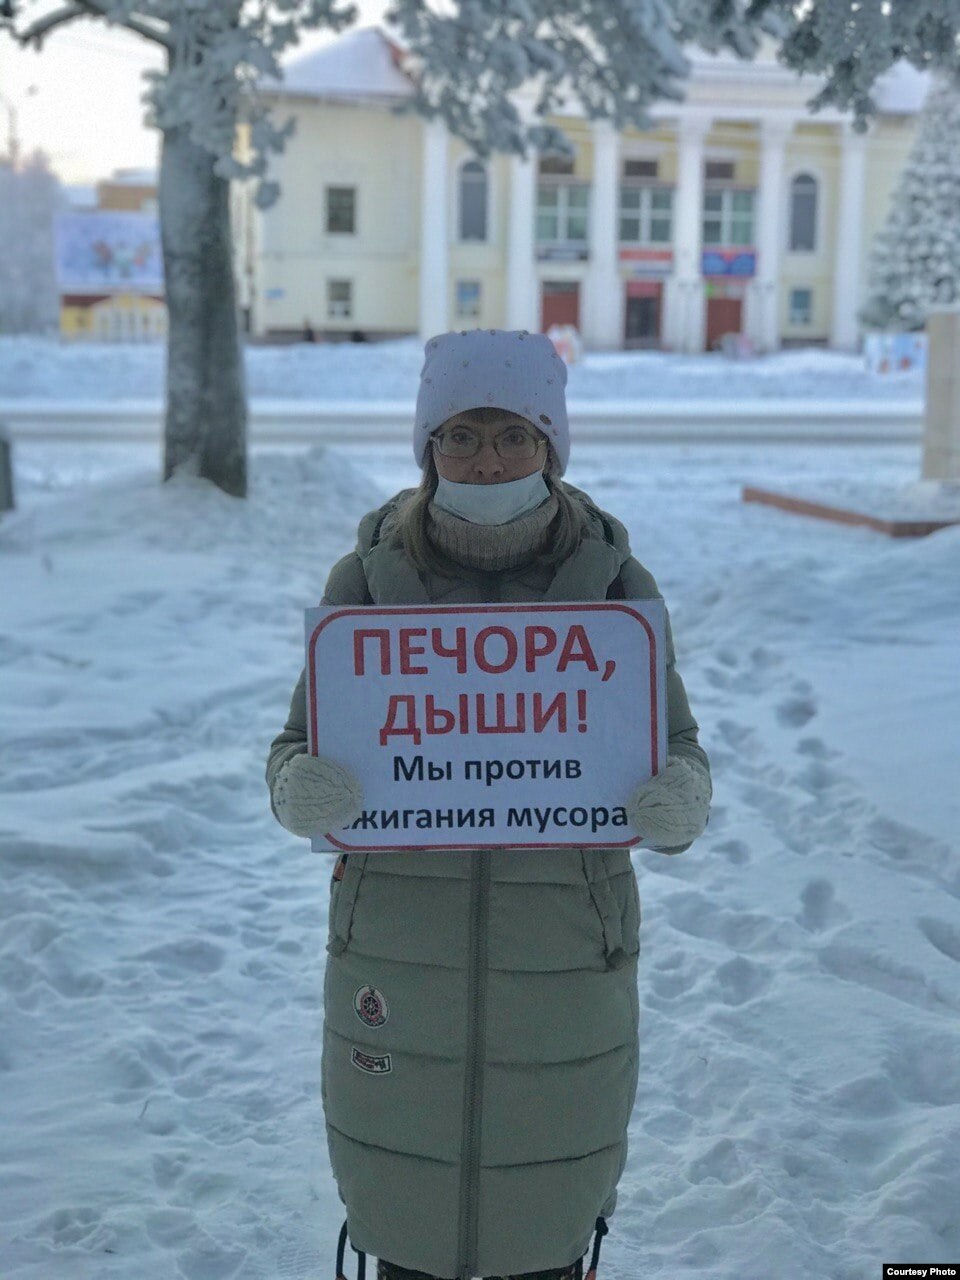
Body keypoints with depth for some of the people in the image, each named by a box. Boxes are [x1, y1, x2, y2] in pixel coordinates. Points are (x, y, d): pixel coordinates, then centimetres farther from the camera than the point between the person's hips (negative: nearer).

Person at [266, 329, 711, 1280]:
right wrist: (302, 791, -26)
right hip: (398, 947, 0)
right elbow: (301, 747, -2)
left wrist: (678, 803, -25)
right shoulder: (367, 578, -6)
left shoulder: (616, 584, -6)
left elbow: (676, 751, -1)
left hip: (562, 955, 0)